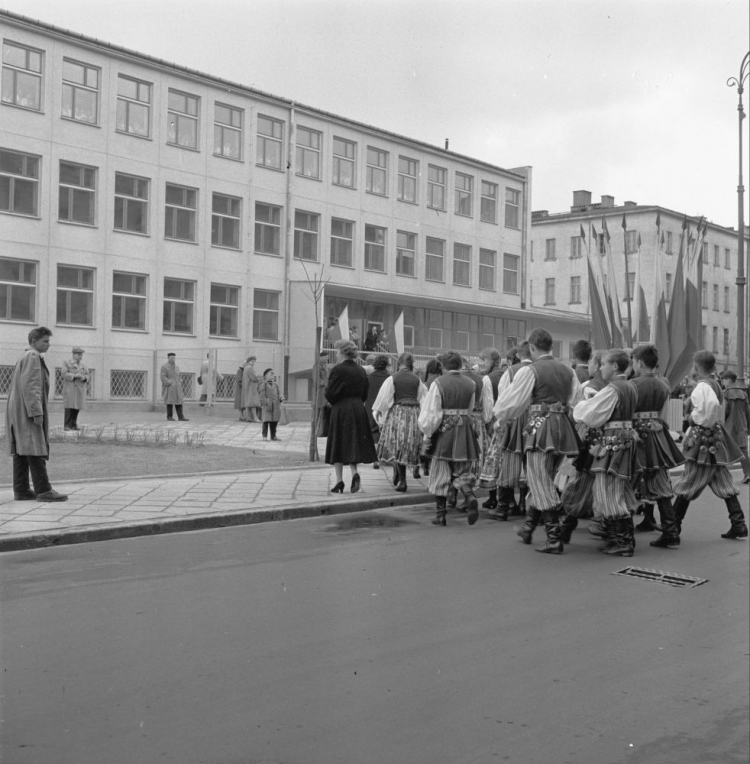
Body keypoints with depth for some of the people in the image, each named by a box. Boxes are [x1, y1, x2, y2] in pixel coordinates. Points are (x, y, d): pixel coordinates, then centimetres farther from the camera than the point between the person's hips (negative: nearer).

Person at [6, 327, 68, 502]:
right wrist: (36, 412, -22)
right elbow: (29, 386, -19)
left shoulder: (23, 358, 23)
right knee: (35, 450, -12)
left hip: (18, 413, 10)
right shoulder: (32, 357, -9)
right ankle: (43, 490, -14)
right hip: (28, 411, -10)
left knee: (21, 451, 8)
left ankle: (21, 490, 8)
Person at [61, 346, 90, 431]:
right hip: (70, 388, -4)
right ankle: (67, 425, -8)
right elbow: (64, 374, -7)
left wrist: (84, 378, -9)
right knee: (69, 407, -10)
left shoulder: (83, 365, 19)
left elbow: (88, 375, 13)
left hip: (80, 389, 4)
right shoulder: (66, 363, 6)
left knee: (77, 408, 1)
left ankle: (73, 425, 7)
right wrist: (74, 376, -19)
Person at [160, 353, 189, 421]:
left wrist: (178, 384, 12)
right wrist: (169, 383, -16)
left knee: (179, 402, 0)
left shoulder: (177, 367, 18)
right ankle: (169, 417, 5)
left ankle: (181, 417, -1)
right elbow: (162, 377, -9)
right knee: (169, 402, -2)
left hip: (177, 387, 5)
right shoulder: (164, 367, -1)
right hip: (169, 387, -5)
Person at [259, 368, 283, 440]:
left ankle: (273, 436, 16)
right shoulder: (263, 384, -4)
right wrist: (266, 404, -18)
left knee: (274, 421, 8)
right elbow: (262, 396, -9)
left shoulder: (275, 385, 16)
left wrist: (281, 398, -6)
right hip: (267, 405, -6)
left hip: (275, 405, 6)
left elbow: (279, 393, 17)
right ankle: (264, 435, -1)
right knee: (266, 420, -8)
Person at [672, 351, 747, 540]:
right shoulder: (715, 384, 13)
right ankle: (738, 525, 10)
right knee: (723, 483, 10)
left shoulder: (702, 386, -16)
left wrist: (698, 419, -19)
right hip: (716, 438, 9)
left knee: (688, 485, -2)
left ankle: (674, 525, 4)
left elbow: (712, 405, -34)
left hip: (703, 439, -9)